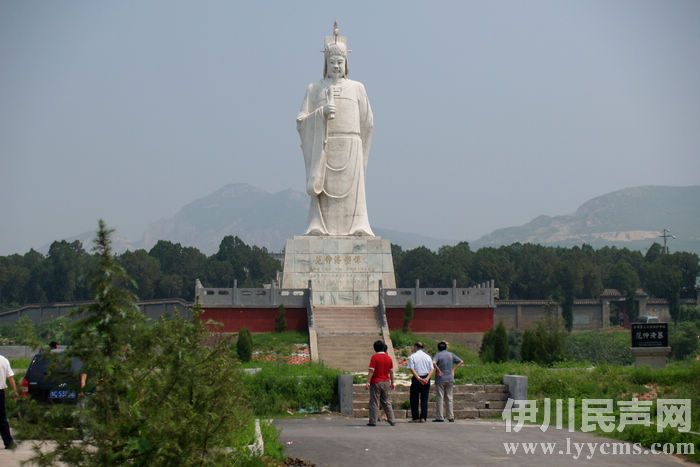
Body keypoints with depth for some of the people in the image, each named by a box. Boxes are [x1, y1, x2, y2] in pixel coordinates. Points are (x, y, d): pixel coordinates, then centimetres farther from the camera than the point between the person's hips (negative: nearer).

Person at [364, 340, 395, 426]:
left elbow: (371, 371, -15)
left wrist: (367, 382, -15)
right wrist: (392, 383, 18)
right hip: (386, 382, 5)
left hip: (376, 382, -5)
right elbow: (391, 372, 9)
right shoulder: (388, 358, 6)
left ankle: (373, 421, -2)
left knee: (374, 403, -1)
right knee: (387, 402, 13)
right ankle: (392, 420, 12)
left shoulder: (374, 357, -9)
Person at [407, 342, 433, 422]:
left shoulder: (412, 357, -3)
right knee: (424, 399, 6)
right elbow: (431, 370, 0)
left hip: (416, 379, -3)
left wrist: (418, 378, -17)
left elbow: (412, 369, -13)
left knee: (414, 399, 6)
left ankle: (415, 417, 5)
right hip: (426, 379, 3)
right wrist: (427, 378, -9)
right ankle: (423, 417, 2)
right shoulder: (428, 357, 8)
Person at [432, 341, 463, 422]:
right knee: (449, 398, 10)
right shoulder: (451, 354, 8)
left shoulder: (438, 355, -7)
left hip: (440, 379, -4)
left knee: (439, 398, 0)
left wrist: (438, 370, -15)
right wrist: (453, 369, 9)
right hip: (450, 379, 4)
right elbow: (461, 361, 12)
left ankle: (439, 417, -2)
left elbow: (433, 363, -26)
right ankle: (451, 417, 8)